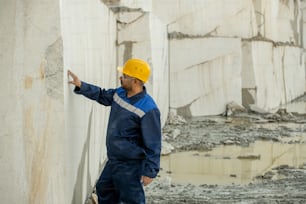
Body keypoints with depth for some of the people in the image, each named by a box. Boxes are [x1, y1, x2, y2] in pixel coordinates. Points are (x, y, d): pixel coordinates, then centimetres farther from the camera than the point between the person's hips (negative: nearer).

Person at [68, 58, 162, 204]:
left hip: (130, 165, -9)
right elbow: (101, 95, 21)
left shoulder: (148, 110, -25)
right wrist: (81, 86, 9)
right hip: (113, 161, 9)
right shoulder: (120, 93, 0)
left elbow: (153, 144, -22)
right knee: (104, 190, 26)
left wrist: (150, 172, -20)